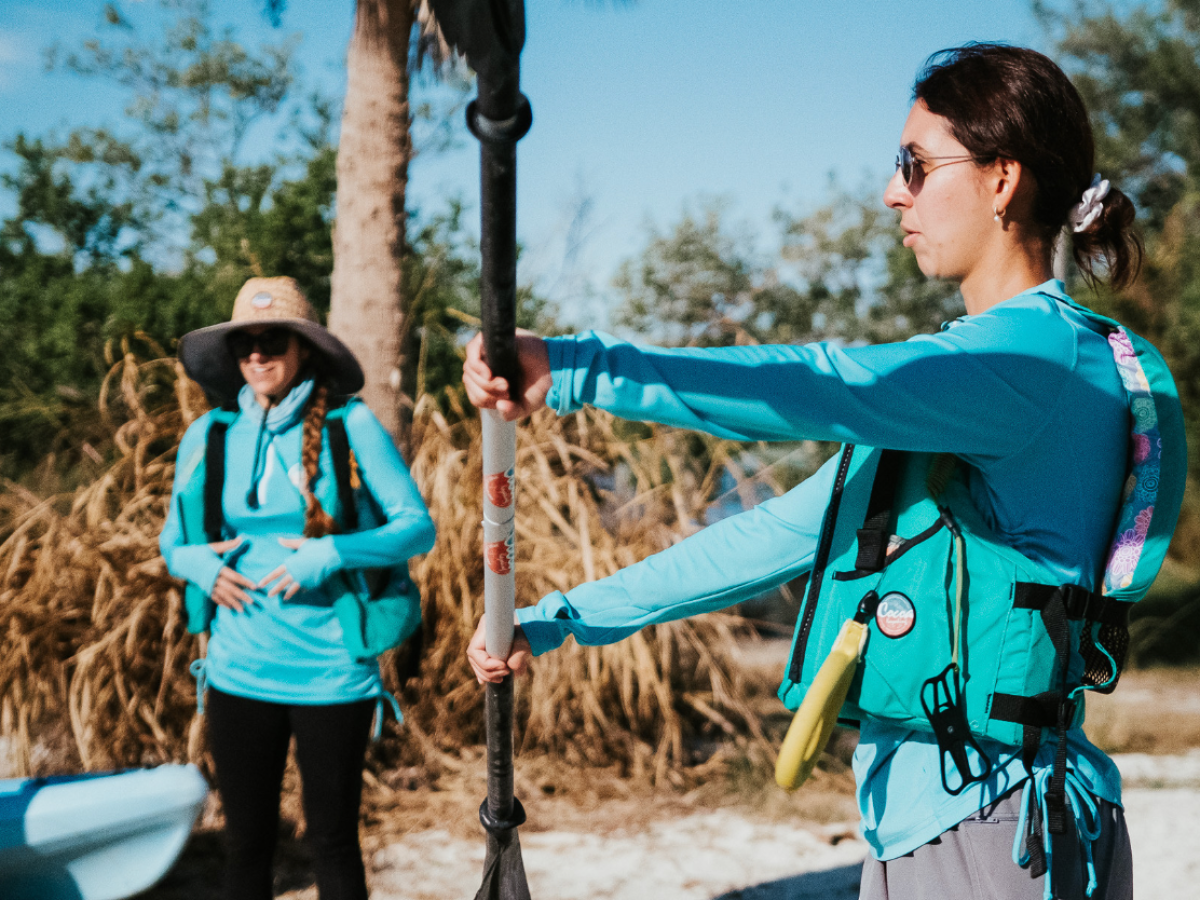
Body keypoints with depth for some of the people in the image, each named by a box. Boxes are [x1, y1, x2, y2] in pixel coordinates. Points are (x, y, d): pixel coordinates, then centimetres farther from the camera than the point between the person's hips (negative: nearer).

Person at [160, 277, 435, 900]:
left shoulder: (350, 425, -6)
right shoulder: (209, 436, 4)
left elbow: (418, 527, -5)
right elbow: (172, 541, 15)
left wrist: (333, 553, -20)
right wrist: (198, 564, -8)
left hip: (331, 671, -3)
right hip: (238, 672, 3)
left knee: (332, 842, 8)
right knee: (247, 843, 10)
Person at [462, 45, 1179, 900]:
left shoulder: (1042, 350, -13)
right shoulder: (963, 369, 16)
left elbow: (826, 389, -31)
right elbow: (789, 530, 16)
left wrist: (580, 367, -36)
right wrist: (564, 618, 14)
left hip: (998, 827, -8)